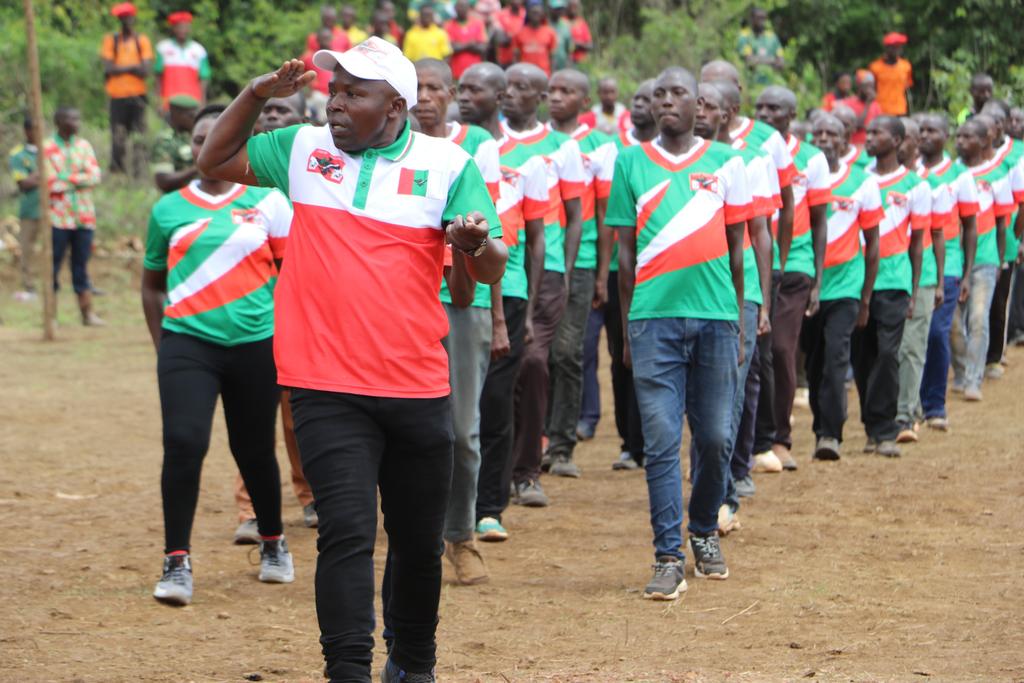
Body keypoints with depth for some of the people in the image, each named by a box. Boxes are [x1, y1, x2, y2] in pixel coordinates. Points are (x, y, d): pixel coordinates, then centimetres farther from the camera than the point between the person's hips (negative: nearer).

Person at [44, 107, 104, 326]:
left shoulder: (84, 145, 10)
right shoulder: (47, 148, -4)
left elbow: (95, 176, -1)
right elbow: (50, 183, -11)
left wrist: (66, 178, -10)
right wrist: (80, 179, -4)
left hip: (84, 216, 4)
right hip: (58, 216, -4)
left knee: (81, 267, 6)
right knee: (53, 266, 0)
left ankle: (87, 313, 8)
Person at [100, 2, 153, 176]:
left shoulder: (142, 41, 7)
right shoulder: (111, 40, 6)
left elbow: (145, 70, -4)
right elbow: (108, 68, -4)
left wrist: (119, 69, -6)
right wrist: (132, 67, -6)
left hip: (138, 95, 0)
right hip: (117, 95, 0)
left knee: (139, 134, -5)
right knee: (118, 136, -4)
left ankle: (138, 171, -3)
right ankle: (117, 167, 5)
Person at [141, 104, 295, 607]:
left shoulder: (268, 203, 4)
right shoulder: (168, 210, 8)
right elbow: (152, 284, 17)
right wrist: (162, 346, 10)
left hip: (256, 343, 0)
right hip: (187, 341, 0)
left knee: (254, 450, 10)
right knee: (183, 441, -17)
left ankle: (273, 543, 34)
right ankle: (176, 563, -12)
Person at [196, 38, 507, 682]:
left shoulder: (449, 164, 0)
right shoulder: (304, 148, 7)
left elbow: (492, 270, -4)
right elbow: (216, 161, 18)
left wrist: (477, 242, -27)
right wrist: (256, 96, 4)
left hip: (418, 388, 0)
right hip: (327, 389, 0)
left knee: (420, 541, 12)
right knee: (347, 529, -13)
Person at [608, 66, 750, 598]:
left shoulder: (725, 162, 9)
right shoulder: (631, 163, 8)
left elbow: (736, 248, 13)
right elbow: (626, 250, 10)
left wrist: (737, 320, 10)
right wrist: (627, 325, 7)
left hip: (715, 316, 1)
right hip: (654, 316, -1)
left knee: (715, 437, 5)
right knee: (661, 440, -5)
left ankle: (704, 531, 28)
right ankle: (668, 558, -3)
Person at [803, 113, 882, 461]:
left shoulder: (862, 182, 2)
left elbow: (872, 243, 7)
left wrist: (866, 298, 5)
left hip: (844, 285, -2)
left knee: (836, 356, -15)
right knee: (813, 362, 7)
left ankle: (830, 433, -16)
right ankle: (822, 429, 20)